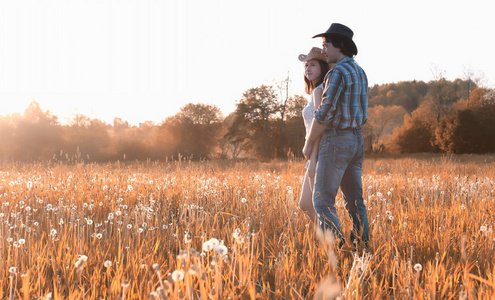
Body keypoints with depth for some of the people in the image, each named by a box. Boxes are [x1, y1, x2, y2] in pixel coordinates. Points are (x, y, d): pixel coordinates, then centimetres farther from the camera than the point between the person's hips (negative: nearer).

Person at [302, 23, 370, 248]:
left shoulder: (337, 73, -17)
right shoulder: (359, 73, 12)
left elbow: (324, 114, -20)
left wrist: (308, 143, -8)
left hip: (335, 142, -9)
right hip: (355, 140, 9)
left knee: (323, 201, -4)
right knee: (353, 200, 11)